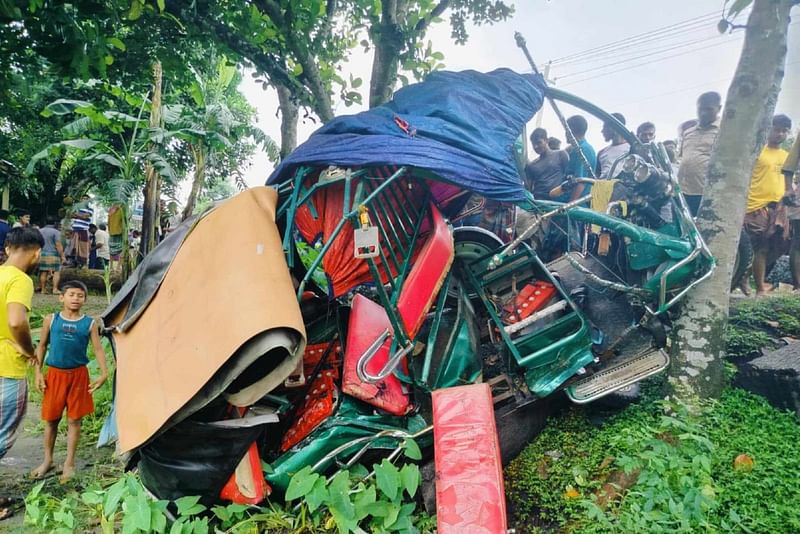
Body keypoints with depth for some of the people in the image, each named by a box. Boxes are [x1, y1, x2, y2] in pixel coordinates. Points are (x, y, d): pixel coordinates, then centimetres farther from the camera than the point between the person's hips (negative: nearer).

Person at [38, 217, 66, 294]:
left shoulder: (40, 231, 13)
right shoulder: (56, 232, -7)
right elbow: (58, 245, -13)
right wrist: (62, 256, -10)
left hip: (42, 254, 6)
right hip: (53, 254, -6)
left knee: (43, 272, 8)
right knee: (57, 272, -2)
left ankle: (43, 289, 11)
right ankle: (55, 289, -11)